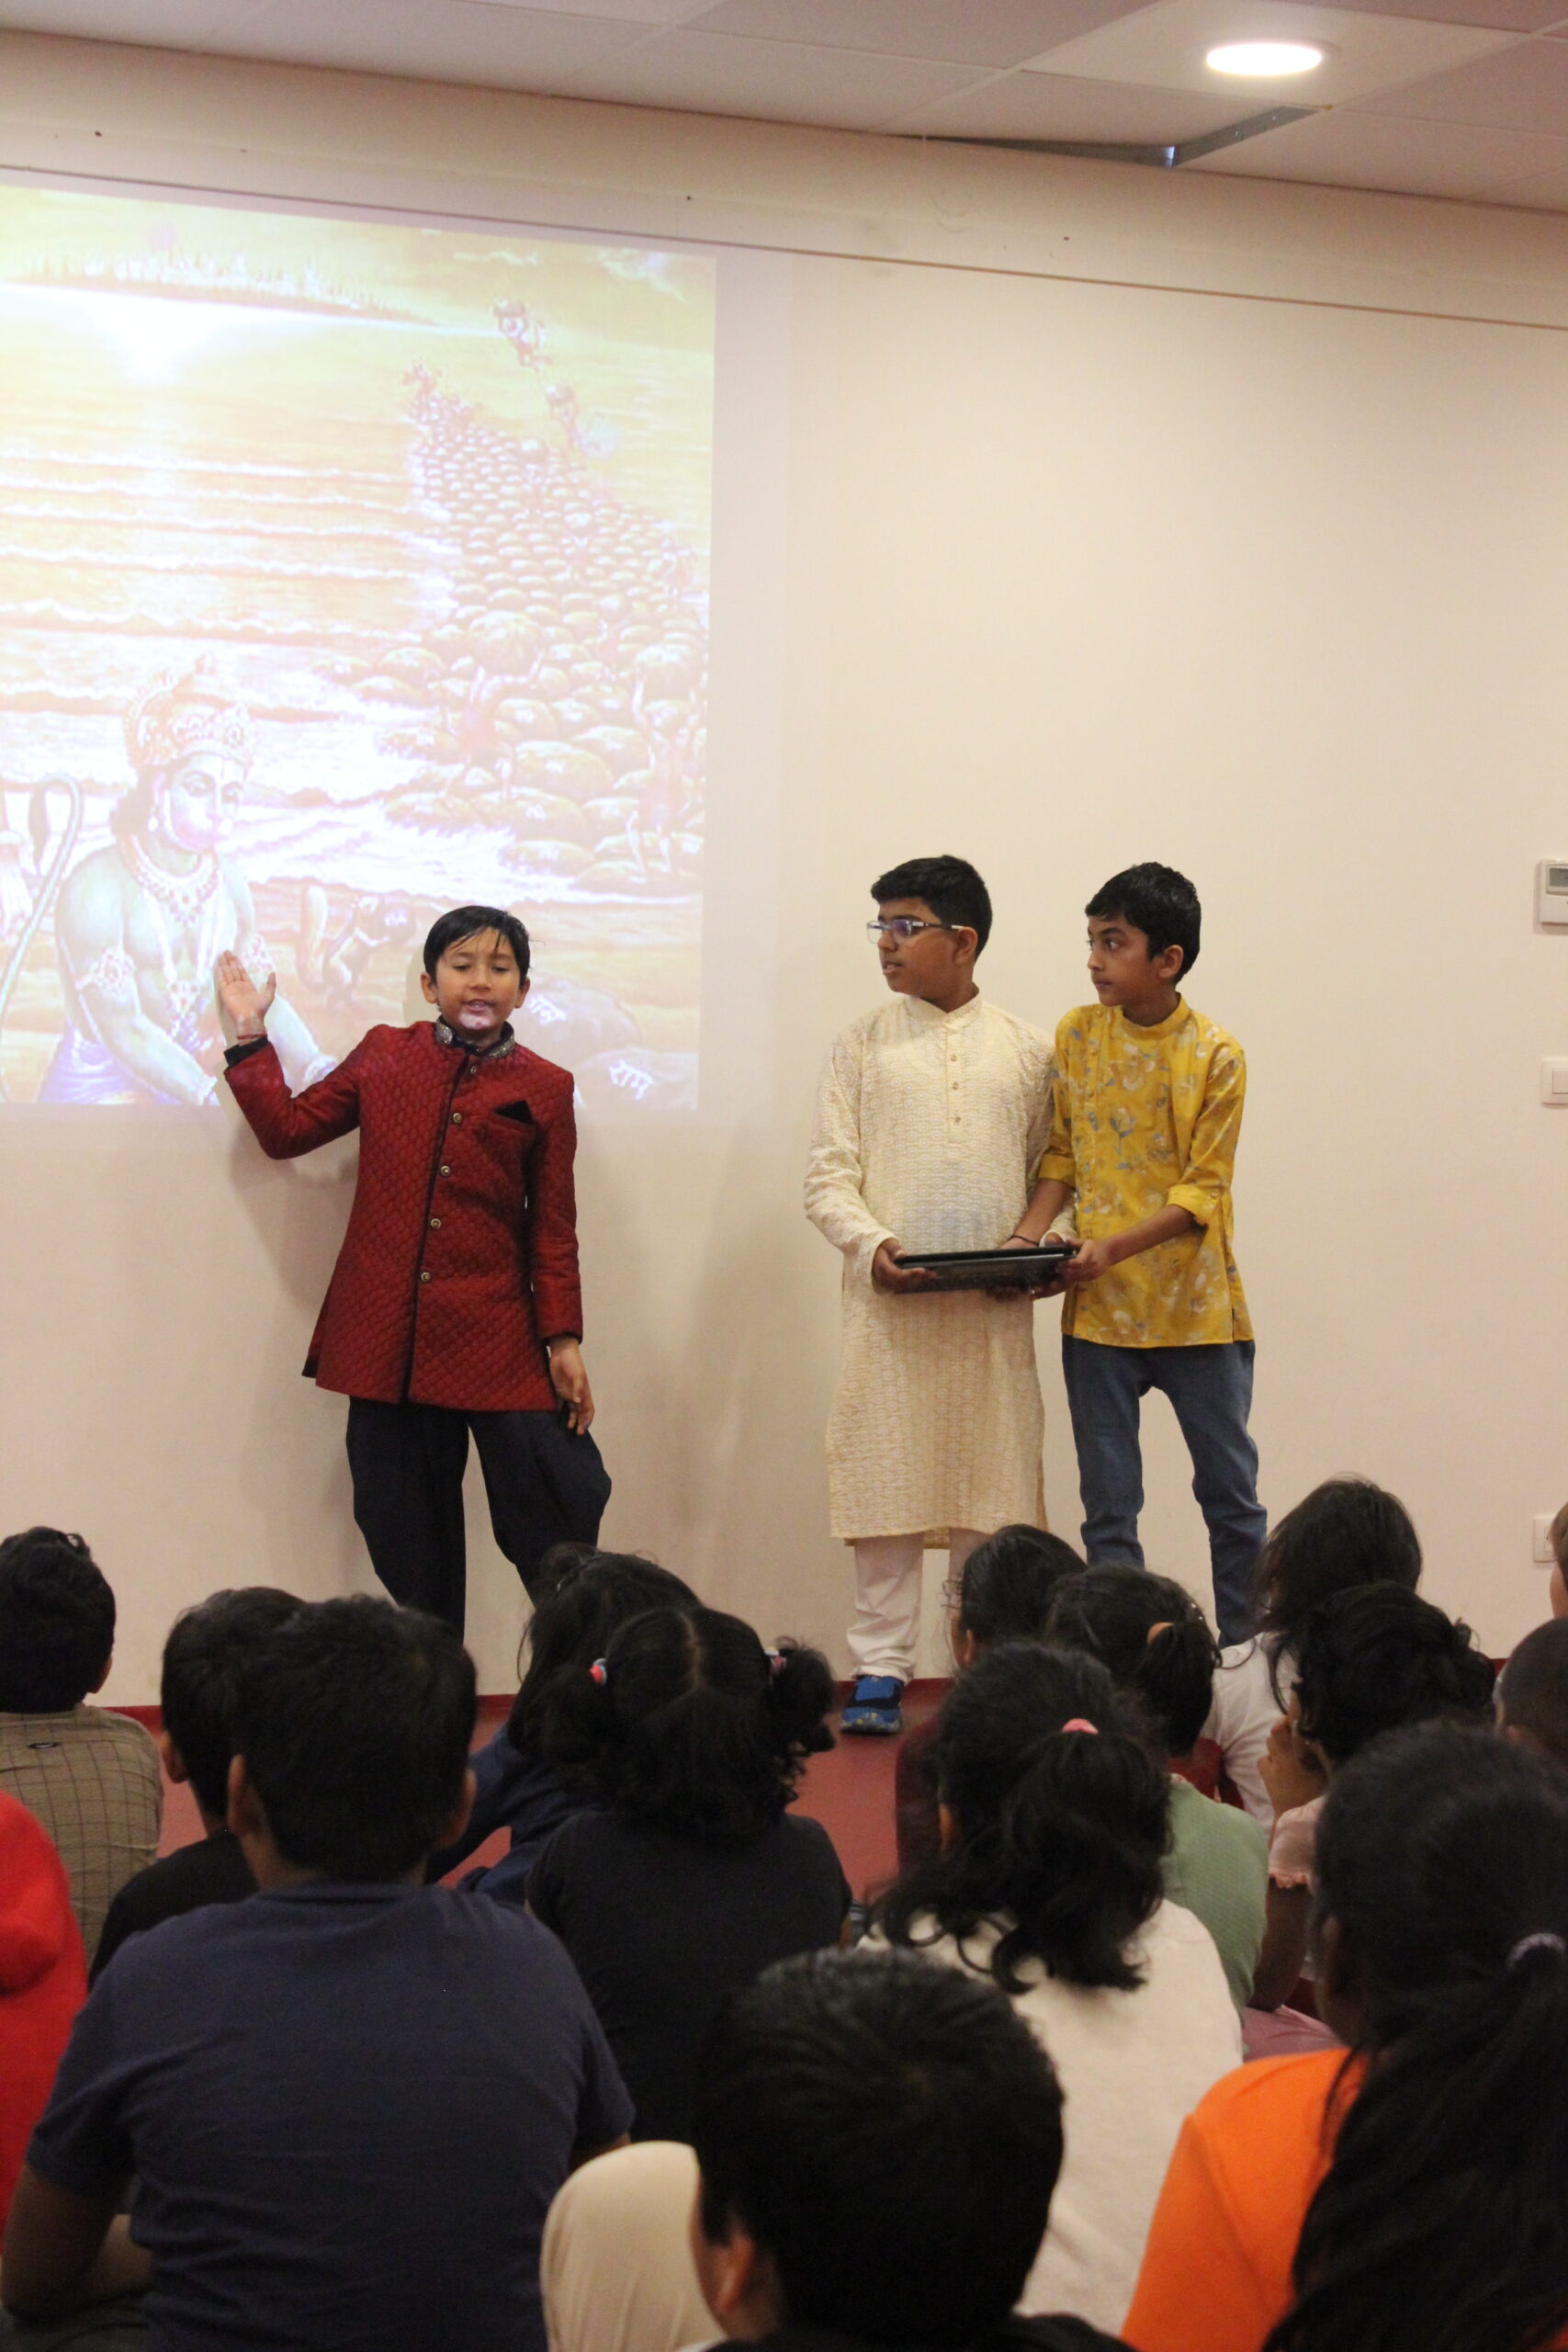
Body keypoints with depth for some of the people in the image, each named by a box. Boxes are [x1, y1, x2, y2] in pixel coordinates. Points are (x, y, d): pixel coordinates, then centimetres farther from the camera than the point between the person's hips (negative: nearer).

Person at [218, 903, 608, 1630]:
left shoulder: (543, 1089, 5)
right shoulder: (383, 1058, 9)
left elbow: (554, 1227, 5)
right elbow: (286, 1128, 14)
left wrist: (562, 1338, -1)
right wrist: (250, 1037, 11)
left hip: (497, 1345, -2)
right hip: (387, 1343, 2)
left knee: (557, 1511, -6)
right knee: (406, 1536, 7)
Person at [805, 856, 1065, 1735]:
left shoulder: (1026, 1050, 9)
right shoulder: (864, 1043, 8)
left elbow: (1048, 1171, 12)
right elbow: (828, 1175, 3)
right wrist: (871, 1244, -14)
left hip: (996, 1307, 1)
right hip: (889, 1300, -1)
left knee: (992, 1481, 3)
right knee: (888, 1481, -2)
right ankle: (881, 1672, 5)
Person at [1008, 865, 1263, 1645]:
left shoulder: (1213, 1055, -8)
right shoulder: (1077, 1035, 3)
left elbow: (1202, 1192, -10)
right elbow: (1063, 1155, 9)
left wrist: (1114, 1246, -22)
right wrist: (1028, 1234, -7)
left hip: (1194, 1307, -3)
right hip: (1098, 1309, 3)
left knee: (1231, 1495, 6)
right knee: (1108, 1507, 5)